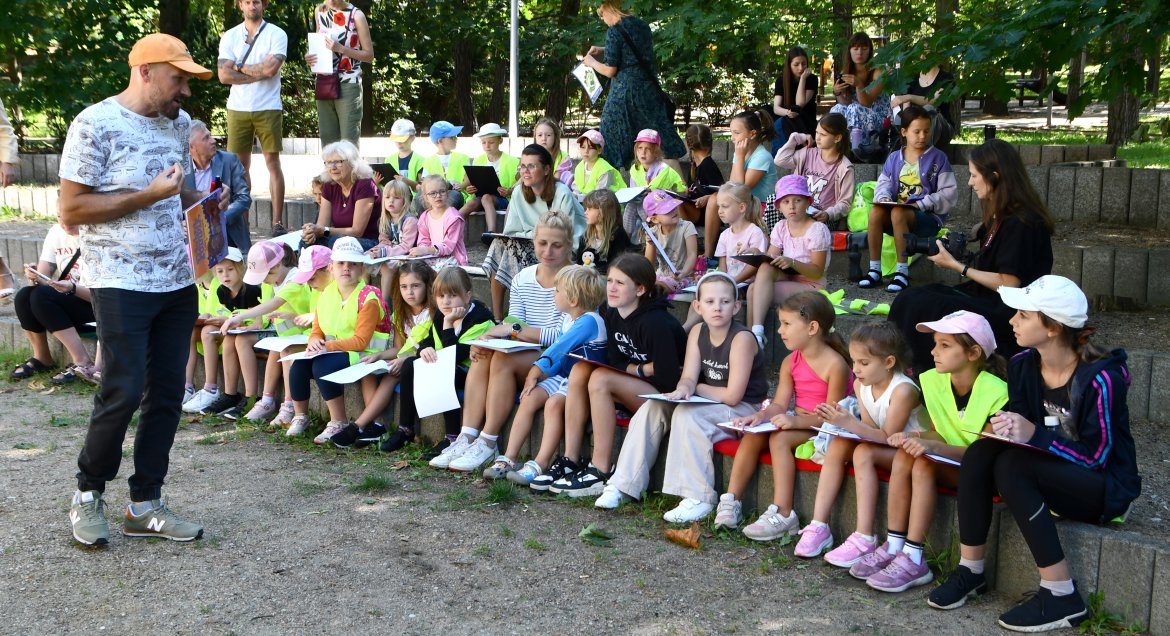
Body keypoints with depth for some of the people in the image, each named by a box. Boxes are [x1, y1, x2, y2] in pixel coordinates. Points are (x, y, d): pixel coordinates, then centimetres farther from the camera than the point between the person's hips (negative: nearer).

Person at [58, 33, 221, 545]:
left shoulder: (179, 123, 10)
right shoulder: (95, 124, -10)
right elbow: (70, 210, -12)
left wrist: (203, 202, 2)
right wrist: (147, 196, -18)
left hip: (178, 281, 7)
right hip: (121, 282, -7)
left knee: (167, 393, 7)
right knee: (124, 392, -7)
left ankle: (144, 505, 18)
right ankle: (87, 494, 16)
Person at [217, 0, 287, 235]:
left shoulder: (277, 34, 1)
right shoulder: (229, 36, 8)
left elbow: (271, 68, -14)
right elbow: (224, 75, -2)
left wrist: (240, 68, -2)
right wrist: (257, 73, -9)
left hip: (268, 109, -2)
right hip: (238, 109, 2)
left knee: (273, 162, 0)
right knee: (240, 165, 4)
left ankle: (277, 223, 3)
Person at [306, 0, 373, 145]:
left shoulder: (356, 15, -6)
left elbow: (369, 55, -5)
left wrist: (340, 49, -19)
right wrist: (309, 56, 1)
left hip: (348, 85, -5)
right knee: (328, 143, 6)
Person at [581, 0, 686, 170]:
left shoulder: (614, 32, -12)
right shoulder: (642, 25, 8)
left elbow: (610, 71, -10)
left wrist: (592, 63, 8)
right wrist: (604, 50, 24)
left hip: (625, 90, -6)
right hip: (650, 87, 6)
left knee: (613, 136, 5)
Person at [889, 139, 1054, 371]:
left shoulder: (1021, 222, -17)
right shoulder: (1001, 216, 12)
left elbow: (1008, 283, -19)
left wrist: (956, 265, -14)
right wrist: (955, 257, -2)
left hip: (1008, 314, -9)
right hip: (986, 297, 9)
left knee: (920, 307, -23)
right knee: (908, 299, -7)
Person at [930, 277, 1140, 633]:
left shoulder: (1100, 378, -21)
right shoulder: (1023, 366, -3)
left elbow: (1096, 457, -21)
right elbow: (1023, 425, 5)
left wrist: (1034, 434, -28)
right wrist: (1007, 426, -18)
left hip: (1106, 488, -6)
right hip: (1051, 475, 6)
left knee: (1013, 466, -31)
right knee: (980, 452, -20)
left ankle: (1061, 595, -25)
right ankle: (970, 570, -11)